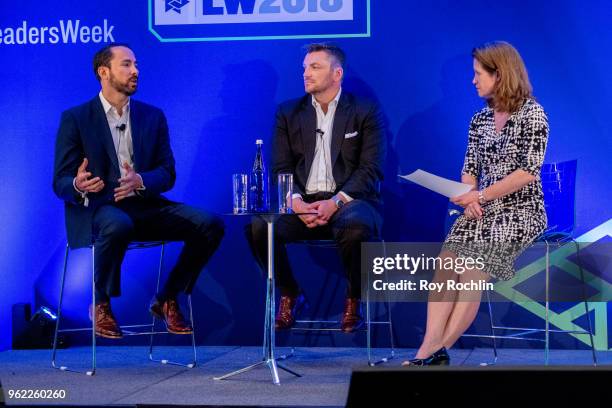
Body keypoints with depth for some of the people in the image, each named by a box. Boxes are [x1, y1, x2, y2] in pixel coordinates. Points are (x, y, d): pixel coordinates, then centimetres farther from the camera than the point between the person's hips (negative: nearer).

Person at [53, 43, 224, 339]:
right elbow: (61, 182, -3)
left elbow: (167, 174, 8)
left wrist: (141, 181, -17)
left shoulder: (153, 116, 14)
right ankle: (102, 305, -17)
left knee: (209, 224, -18)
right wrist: (78, 186, -29)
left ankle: (166, 300, -2)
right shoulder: (75, 118, 2)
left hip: (144, 206, 4)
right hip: (97, 207, -4)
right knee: (118, 225, -41)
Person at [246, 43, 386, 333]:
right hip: (303, 202, 3)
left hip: (349, 202, -3)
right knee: (257, 226, -27)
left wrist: (335, 202, -19)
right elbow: (281, 168, 7)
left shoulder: (366, 111, 6)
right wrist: (297, 202, -15)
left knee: (357, 228, -39)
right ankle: (290, 296, -1)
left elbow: (371, 170, -3)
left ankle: (353, 300, -10)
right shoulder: (289, 113, 15)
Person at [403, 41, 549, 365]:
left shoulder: (532, 114, -4)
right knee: (446, 263, -20)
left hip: (520, 211, -6)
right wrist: (470, 200, -7)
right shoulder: (480, 120, 16)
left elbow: (528, 172, -13)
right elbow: (469, 169, 14)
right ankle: (430, 348, -30)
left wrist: (480, 195, -16)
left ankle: (438, 349, -24)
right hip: (481, 211, 6)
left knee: (472, 271, -25)